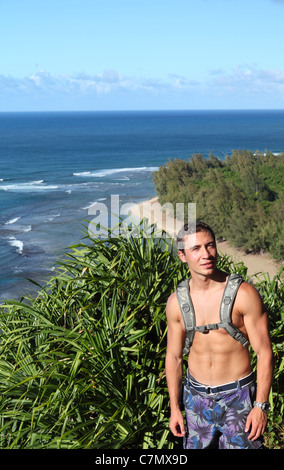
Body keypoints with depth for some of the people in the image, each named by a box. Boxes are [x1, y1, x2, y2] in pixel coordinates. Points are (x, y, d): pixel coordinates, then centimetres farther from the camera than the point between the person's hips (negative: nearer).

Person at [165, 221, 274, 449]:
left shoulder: (244, 294, -14)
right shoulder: (177, 302, -3)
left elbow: (264, 353, -11)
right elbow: (174, 356, 7)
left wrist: (261, 405, -13)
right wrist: (175, 408, 7)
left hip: (237, 396, -3)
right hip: (196, 396, 3)